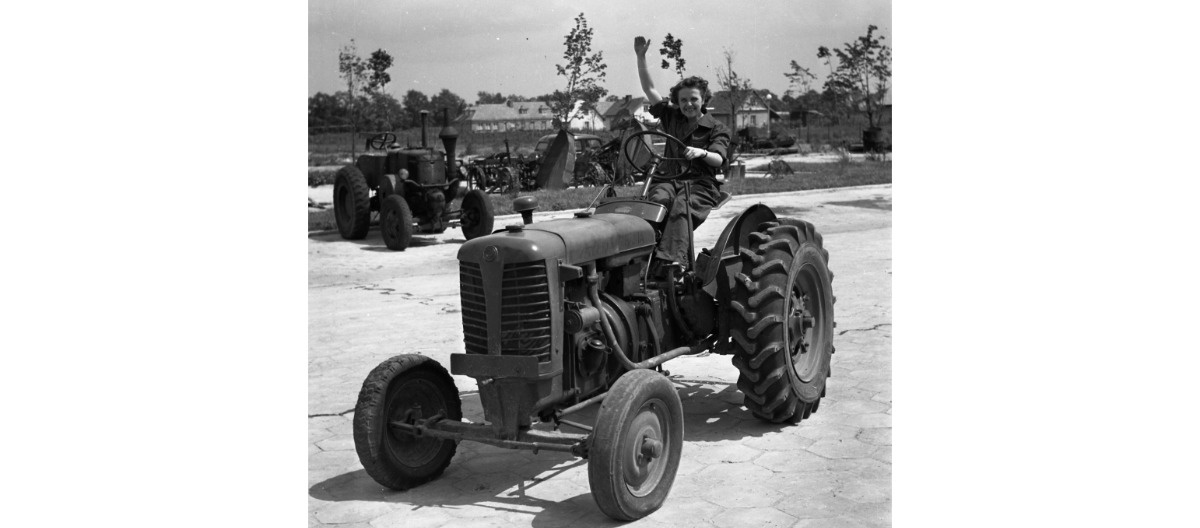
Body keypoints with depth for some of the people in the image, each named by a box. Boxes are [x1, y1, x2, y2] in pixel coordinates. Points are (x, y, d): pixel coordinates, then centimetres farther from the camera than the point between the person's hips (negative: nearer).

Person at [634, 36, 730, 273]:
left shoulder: (717, 128, 7)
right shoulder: (672, 117, 19)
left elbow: (718, 159, -9)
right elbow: (649, 88, 16)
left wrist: (701, 152, -32)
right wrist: (641, 58, 5)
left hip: (701, 183, -3)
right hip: (670, 179, 3)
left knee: (680, 208, -37)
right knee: (658, 200, -34)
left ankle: (671, 261, -55)